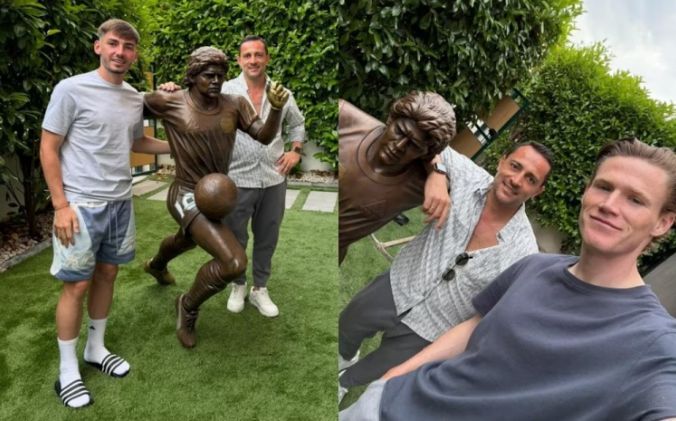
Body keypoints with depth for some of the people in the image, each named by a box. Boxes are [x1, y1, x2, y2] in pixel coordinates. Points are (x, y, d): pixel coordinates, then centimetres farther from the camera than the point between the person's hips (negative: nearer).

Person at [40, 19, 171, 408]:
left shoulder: (135, 98, 7)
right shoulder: (71, 89, -10)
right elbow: (48, 148, -8)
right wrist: (61, 205, -13)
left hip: (121, 202, 6)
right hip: (81, 205, -6)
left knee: (107, 275, 14)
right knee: (77, 284, 1)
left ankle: (96, 349, 33)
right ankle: (67, 371, 17)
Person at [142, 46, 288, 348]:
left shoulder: (234, 104, -5)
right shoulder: (170, 102, -13)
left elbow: (265, 136, -14)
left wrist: (277, 107, -29)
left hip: (217, 193, 6)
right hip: (188, 197, -6)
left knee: (187, 241, 37)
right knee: (234, 263, -24)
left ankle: (156, 265, 74)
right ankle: (188, 306, 7)